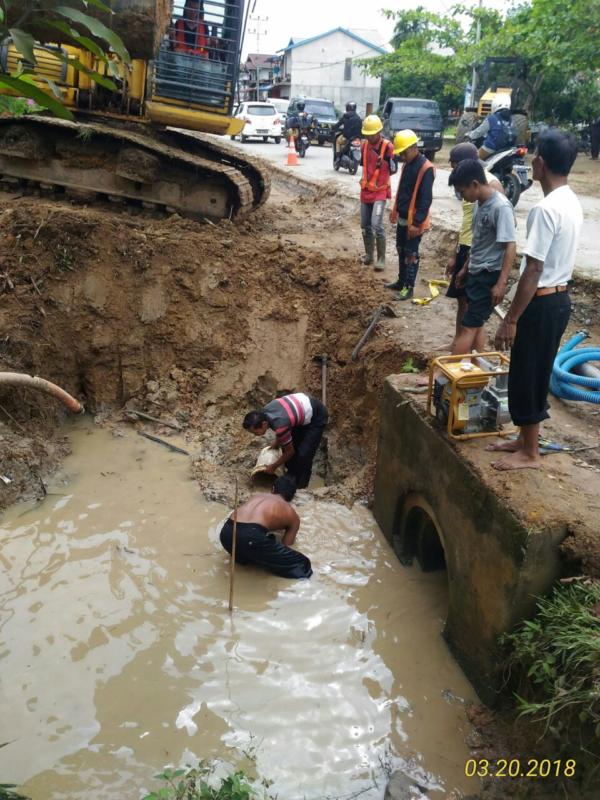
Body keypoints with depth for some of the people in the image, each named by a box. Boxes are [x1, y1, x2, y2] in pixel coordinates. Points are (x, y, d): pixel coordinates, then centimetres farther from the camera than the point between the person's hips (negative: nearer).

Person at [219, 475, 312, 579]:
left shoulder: (257, 496, 36)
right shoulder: (293, 516, 23)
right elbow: (286, 546, 24)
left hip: (227, 532, 6)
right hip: (251, 537, -6)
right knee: (302, 566, 6)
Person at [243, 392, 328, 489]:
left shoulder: (280, 426, -34)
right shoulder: (264, 412, -12)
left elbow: (290, 451, -16)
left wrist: (273, 467, -3)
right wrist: (276, 445, 22)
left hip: (317, 416, -9)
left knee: (303, 454, -10)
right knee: (286, 446, 11)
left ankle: (300, 486, 8)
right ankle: (291, 479, 28)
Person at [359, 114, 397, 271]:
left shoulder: (387, 147, -14)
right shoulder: (365, 145, 3)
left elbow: (393, 170, -7)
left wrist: (383, 164, -16)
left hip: (380, 191, -6)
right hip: (366, 190, 6)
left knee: (376, 225, -17)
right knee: (365, 225, 11)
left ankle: (381, 259, -8)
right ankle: (369, 254, 26)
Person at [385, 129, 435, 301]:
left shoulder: (426, 168, -19)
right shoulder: (407, 164, 8)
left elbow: (426, 199, -21)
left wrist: (417, 223, -23)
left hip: (413, 221, -8)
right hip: (402, 218, 9)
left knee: (411, 254, 0)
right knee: (401, 251, 17)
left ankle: (409, 288, 8)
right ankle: (401, 282, 30)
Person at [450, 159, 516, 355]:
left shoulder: (501, 207, -20)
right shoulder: (480, 204, 7)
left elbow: (510, 246, -21)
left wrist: (501, 283, -24)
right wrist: (465, 268, 23)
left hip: (490, 276, -9)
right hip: (476, 273, 9)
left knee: (468, 326, -6)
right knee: (476, 324, 14)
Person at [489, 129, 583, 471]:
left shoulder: (546, 209, -23)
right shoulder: (573, 202, 8)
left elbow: (533, 272, -23)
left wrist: (511, 319, -18)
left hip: (542, 304, -9)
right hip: (561, 298, 9)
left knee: (525, 378, 3)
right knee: (537, 375, 19)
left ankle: (530, 453, 15)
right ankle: (527, 439, 32)